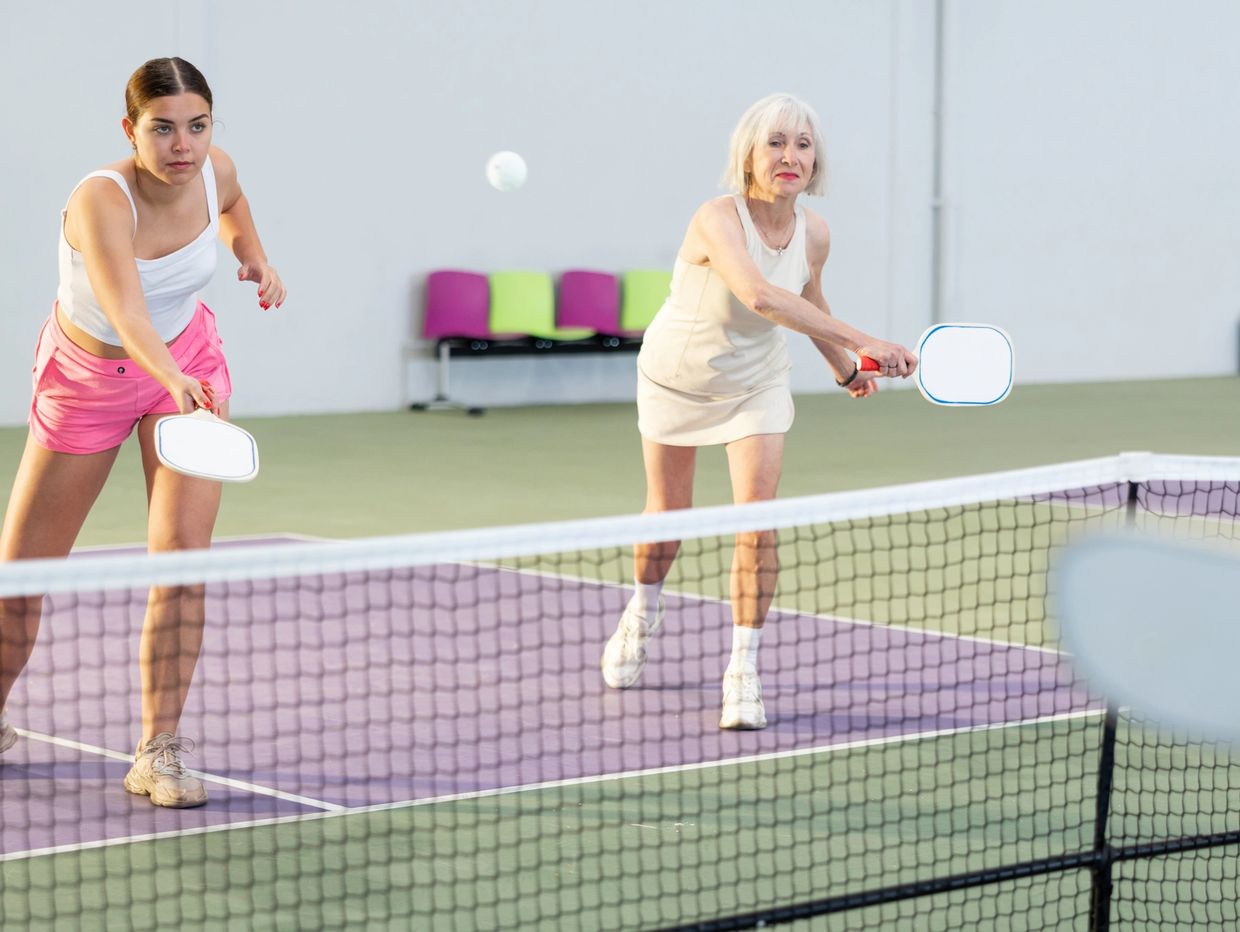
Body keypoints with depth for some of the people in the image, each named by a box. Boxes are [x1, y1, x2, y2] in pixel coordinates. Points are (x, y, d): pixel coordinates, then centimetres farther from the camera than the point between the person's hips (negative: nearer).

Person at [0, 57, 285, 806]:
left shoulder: (215, 170, -17)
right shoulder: (101, 201, -35)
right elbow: (126, 314, -52)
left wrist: (257, 260, -5)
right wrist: (175, 382, -69)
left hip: (189, 363, 3)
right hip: (89, 375, -3)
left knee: (182, 556, -12)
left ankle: (159, 753, -4)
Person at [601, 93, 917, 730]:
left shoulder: (813, 234, -15)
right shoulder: (718, 220, -34)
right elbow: (760, 296, -52)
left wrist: (844, 368, 20)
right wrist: (862, 342, -60)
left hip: (756, 384, 3)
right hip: (677, 377, -3)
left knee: (758, 521, -12)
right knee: (669, 514, 14)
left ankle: (743, 671, -3)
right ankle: (643, 613, 46)